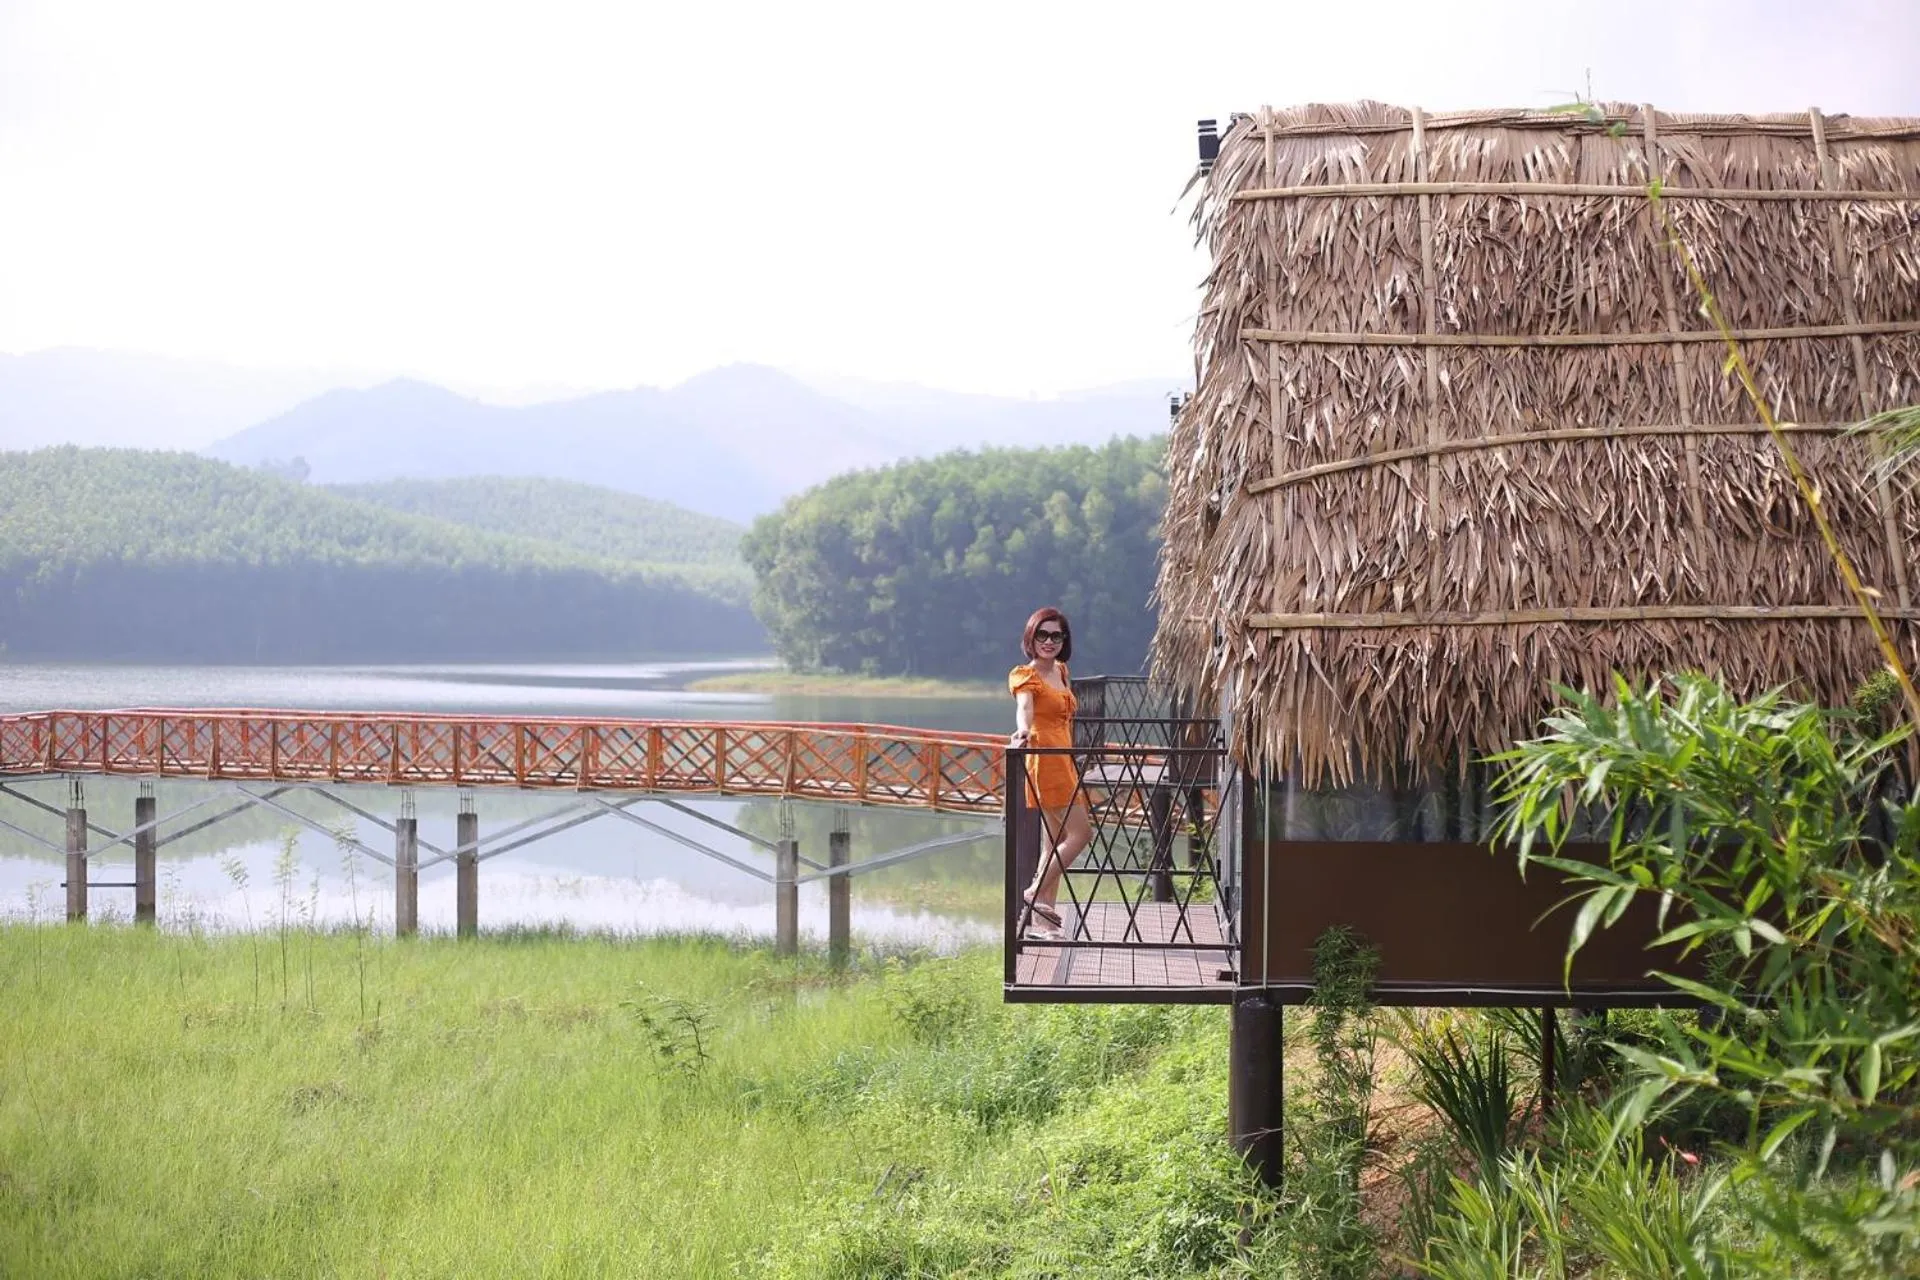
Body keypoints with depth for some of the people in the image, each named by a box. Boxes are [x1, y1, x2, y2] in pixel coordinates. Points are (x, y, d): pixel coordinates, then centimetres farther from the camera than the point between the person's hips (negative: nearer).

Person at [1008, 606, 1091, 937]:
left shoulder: (1061, 671, 15)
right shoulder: (1026, 675, -9)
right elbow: (1024, 706, -31)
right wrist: (1023, 730, -51)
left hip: (1063, 761, 9)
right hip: (1044, 761, -9)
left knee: (1056, 842, 7)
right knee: (1081, 832, -13)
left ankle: (1042, 918, 9)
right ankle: (1035, 893, -9)